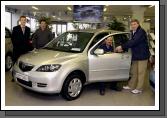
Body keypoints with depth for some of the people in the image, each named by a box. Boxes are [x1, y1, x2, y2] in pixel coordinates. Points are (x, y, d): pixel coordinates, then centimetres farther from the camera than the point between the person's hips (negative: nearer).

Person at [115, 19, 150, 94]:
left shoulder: (141, 32, -17)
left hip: (142, 55, -8)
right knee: (133, 72, 15)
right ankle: (131, 86, 26)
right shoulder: (133, 32, 12)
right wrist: (123, 49, 2)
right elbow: (131, 43, 16)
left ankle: (139, 89, 11)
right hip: (135, 56, 8)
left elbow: (133, 42, -26)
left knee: (141, 72, 1)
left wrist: (122, 47, -25)